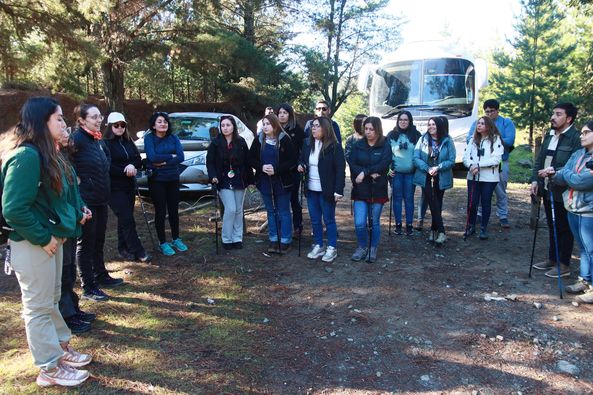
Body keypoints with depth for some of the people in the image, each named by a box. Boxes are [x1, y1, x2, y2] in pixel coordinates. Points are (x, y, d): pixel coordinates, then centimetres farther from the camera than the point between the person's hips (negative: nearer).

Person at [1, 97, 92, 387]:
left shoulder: (45, 153, 9)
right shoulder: (26, 156, -22)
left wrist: (76, 214, 5)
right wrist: (42, 238, -19)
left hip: (51, 237, 9)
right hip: (34, 244, -9)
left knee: (51, 300, 21)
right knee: (39, 306, 5)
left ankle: (61, 348, 37)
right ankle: (50, 369, 18)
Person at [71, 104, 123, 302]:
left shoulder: (98, 140, 10)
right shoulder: (76, 139, -15)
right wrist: (77, 180, -17)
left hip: (101, 199, 8)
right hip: (85, 200, -8)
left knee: (99, 241, 19)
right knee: (86, 243, 1)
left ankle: (101, 276, 33)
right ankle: (88, 288, 10)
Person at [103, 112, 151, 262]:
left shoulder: (128, 142, 13)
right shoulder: (105, 143, -7)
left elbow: (138, 159, 7)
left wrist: (132, 166, -13)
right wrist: (125, 171, -17)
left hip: (129, 186, 6)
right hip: (115, 188, -6)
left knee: (125, 219, 12)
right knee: (127, 220, -7)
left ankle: (123, 249, 22)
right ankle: (139, 252, -3)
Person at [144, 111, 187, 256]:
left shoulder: (173, 138, 3)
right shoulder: (149, 138, -4)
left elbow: (181, 157, -9)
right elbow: (152, 157, -19)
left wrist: (164, 162, -16)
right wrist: (171, 156, -12)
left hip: (173, 179, 3)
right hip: (156, 180, -3)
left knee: (174, 210, 11)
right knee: (160, 211, 3)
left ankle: (176, 239, 26)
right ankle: (163, 243, 14)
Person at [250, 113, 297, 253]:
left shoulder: (284, 139, -9)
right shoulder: (259, 140, 3)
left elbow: (292, 160, -11)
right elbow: (251, 159, 6)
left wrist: (276, 169, -21)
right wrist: (261, 167, -14)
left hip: (282, 183, -4)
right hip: (265, 182, 4)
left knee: (284, 212, 5)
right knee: (271, 212, 14)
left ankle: (285, 241, 15)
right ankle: (273, 240, 24)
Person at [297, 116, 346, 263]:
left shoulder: (334, 147, -11)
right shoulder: (308, 145, 8)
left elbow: (340, 169, -13)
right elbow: (303, 161, 23)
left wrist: (338, 190, -19)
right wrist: (301, 166, -2)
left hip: (326, 190, -6)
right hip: (311, 190, 6)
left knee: (329, 220, 5)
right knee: (315, 220, 13)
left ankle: (332, 248, 17)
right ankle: (318, 246, 27)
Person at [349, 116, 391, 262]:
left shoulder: (385, 146, -1)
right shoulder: (358, 145, 4)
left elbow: (384, 165, -14)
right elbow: (352, 164, -6)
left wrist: (364, 172, -19)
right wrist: (371, 173, -18)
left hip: (378, 190, -1)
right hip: (360, 190, 1)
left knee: (375, 222, 9)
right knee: (359, 223, -6)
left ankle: (373, 249, 28)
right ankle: (362, 247, 19)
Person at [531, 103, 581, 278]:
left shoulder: (576, 137, -15)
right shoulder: (549, 136, 11)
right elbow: (539, 160, 15)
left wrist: (554, 171, -27)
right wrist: (535, 180, 5)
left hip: (563, 193, -8)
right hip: (548, 191, 8)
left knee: (564, 229, 5)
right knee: (552, 227, 19)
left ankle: (564, 265, 17)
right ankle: (552, 259, 32)